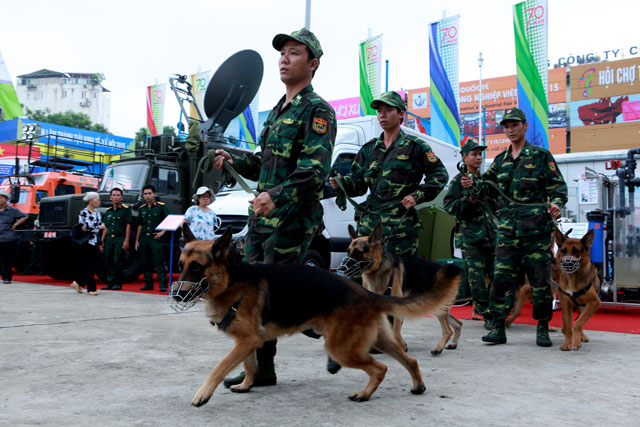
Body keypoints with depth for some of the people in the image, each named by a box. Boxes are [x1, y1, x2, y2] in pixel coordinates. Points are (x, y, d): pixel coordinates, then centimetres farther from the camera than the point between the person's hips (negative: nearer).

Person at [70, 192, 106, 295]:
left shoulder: (97, 212, 14)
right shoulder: (83, 213, -8)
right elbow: (83, 228, -17)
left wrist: (100, 244, 16)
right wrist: (99, 227, -10)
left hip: (95, 243, 7)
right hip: (87, 243, -7)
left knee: (94, 265, 7)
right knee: (89, 265, -3)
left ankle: (78, 282, 23)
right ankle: (91, 289, 2)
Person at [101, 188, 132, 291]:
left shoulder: (125, 209, 0)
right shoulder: (108, 211, 17)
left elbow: (128, 226, -5)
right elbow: (105, 228, 19)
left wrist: (126, 241, -12)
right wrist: (102, 242, 14)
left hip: (120, 238, -6)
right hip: (109, 238, 6)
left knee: (118, 261, -6)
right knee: (108, 262, 5)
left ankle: (118, 283, 2)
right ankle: (110, 282, 13)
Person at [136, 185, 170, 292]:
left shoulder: (161, 206, -1)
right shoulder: (142, 209, 14)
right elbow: (140, 225, 19)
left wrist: (162, 232, -11)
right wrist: (137, 241, 15)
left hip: (155, 238, -6)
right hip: (143, 238, 6)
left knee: (159, 262, -10)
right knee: (145, 263, 8)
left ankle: (163, 285, -10)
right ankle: (148, 284, 17)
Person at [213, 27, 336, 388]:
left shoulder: (317, 111, -8)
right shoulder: (279, 110, 19)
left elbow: (315, 172, -21)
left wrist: (277, 195, -35)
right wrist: (234, 161, 9)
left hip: (292, 219, -9)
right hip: (263, 216, 9)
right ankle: (260, 369, 21)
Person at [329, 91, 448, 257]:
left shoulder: (415, 146, 2)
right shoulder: (369, 148, 17)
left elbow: (440, 175, 2)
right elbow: (358, 182, 15)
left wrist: (417, 196, -9)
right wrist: (342, 182, -6)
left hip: (401, 226, -4)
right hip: (369, 223, 5)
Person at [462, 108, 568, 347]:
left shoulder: (541, 156, 5)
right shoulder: (501, 160, 17)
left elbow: (557, 185, 0)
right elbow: (489, 186, 23)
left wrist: (556, 203, -19)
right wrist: (473, 184, 3)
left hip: (536, 228, -3)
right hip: (507, 227, 3)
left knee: (540, 278, 1)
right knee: (501, 276, -2)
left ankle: (543, 328, 14)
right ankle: (498, 327, 4)